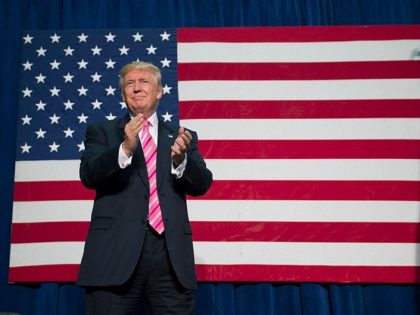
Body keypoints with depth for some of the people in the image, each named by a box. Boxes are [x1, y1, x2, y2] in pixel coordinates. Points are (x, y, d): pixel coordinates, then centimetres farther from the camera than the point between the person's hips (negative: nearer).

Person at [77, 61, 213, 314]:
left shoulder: (182, 137, 14)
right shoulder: (102, 132, 11)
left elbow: (202, 184, 4)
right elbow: (88, 175, -4)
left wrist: (180, 159, -16)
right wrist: (125, 149, -21)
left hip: (172, 252, 1)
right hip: (116, 249, -1)